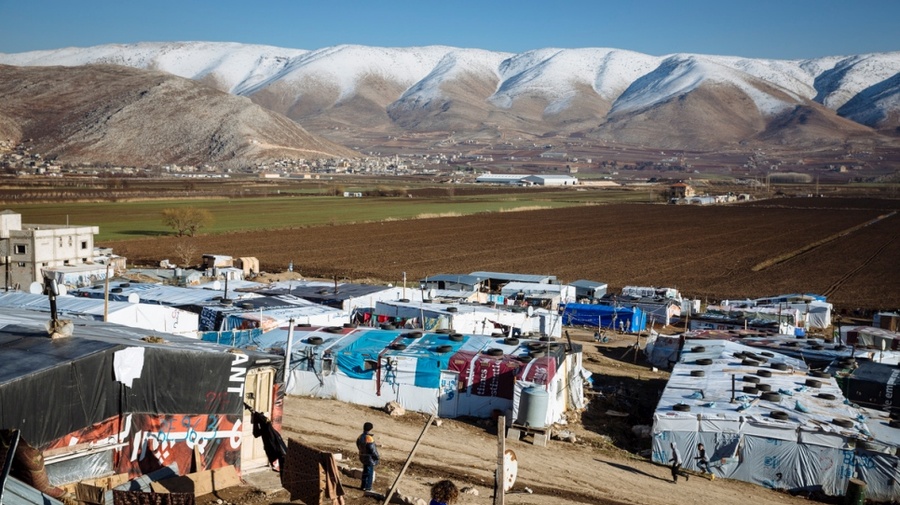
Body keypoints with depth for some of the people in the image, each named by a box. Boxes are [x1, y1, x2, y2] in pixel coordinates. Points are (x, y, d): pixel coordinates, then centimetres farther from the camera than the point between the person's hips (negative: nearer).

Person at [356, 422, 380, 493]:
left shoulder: (360, 437, 2)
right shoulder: (369, 438, -25)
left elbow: (358, 446, 13)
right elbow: (372, 450, -23)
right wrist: (377, 457, -11)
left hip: (363, 457, 8)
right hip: (370, 458, -8)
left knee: (365, 471, 20)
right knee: (370, 473, 2)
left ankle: (363, 486, 28)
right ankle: (368, 488, 6)